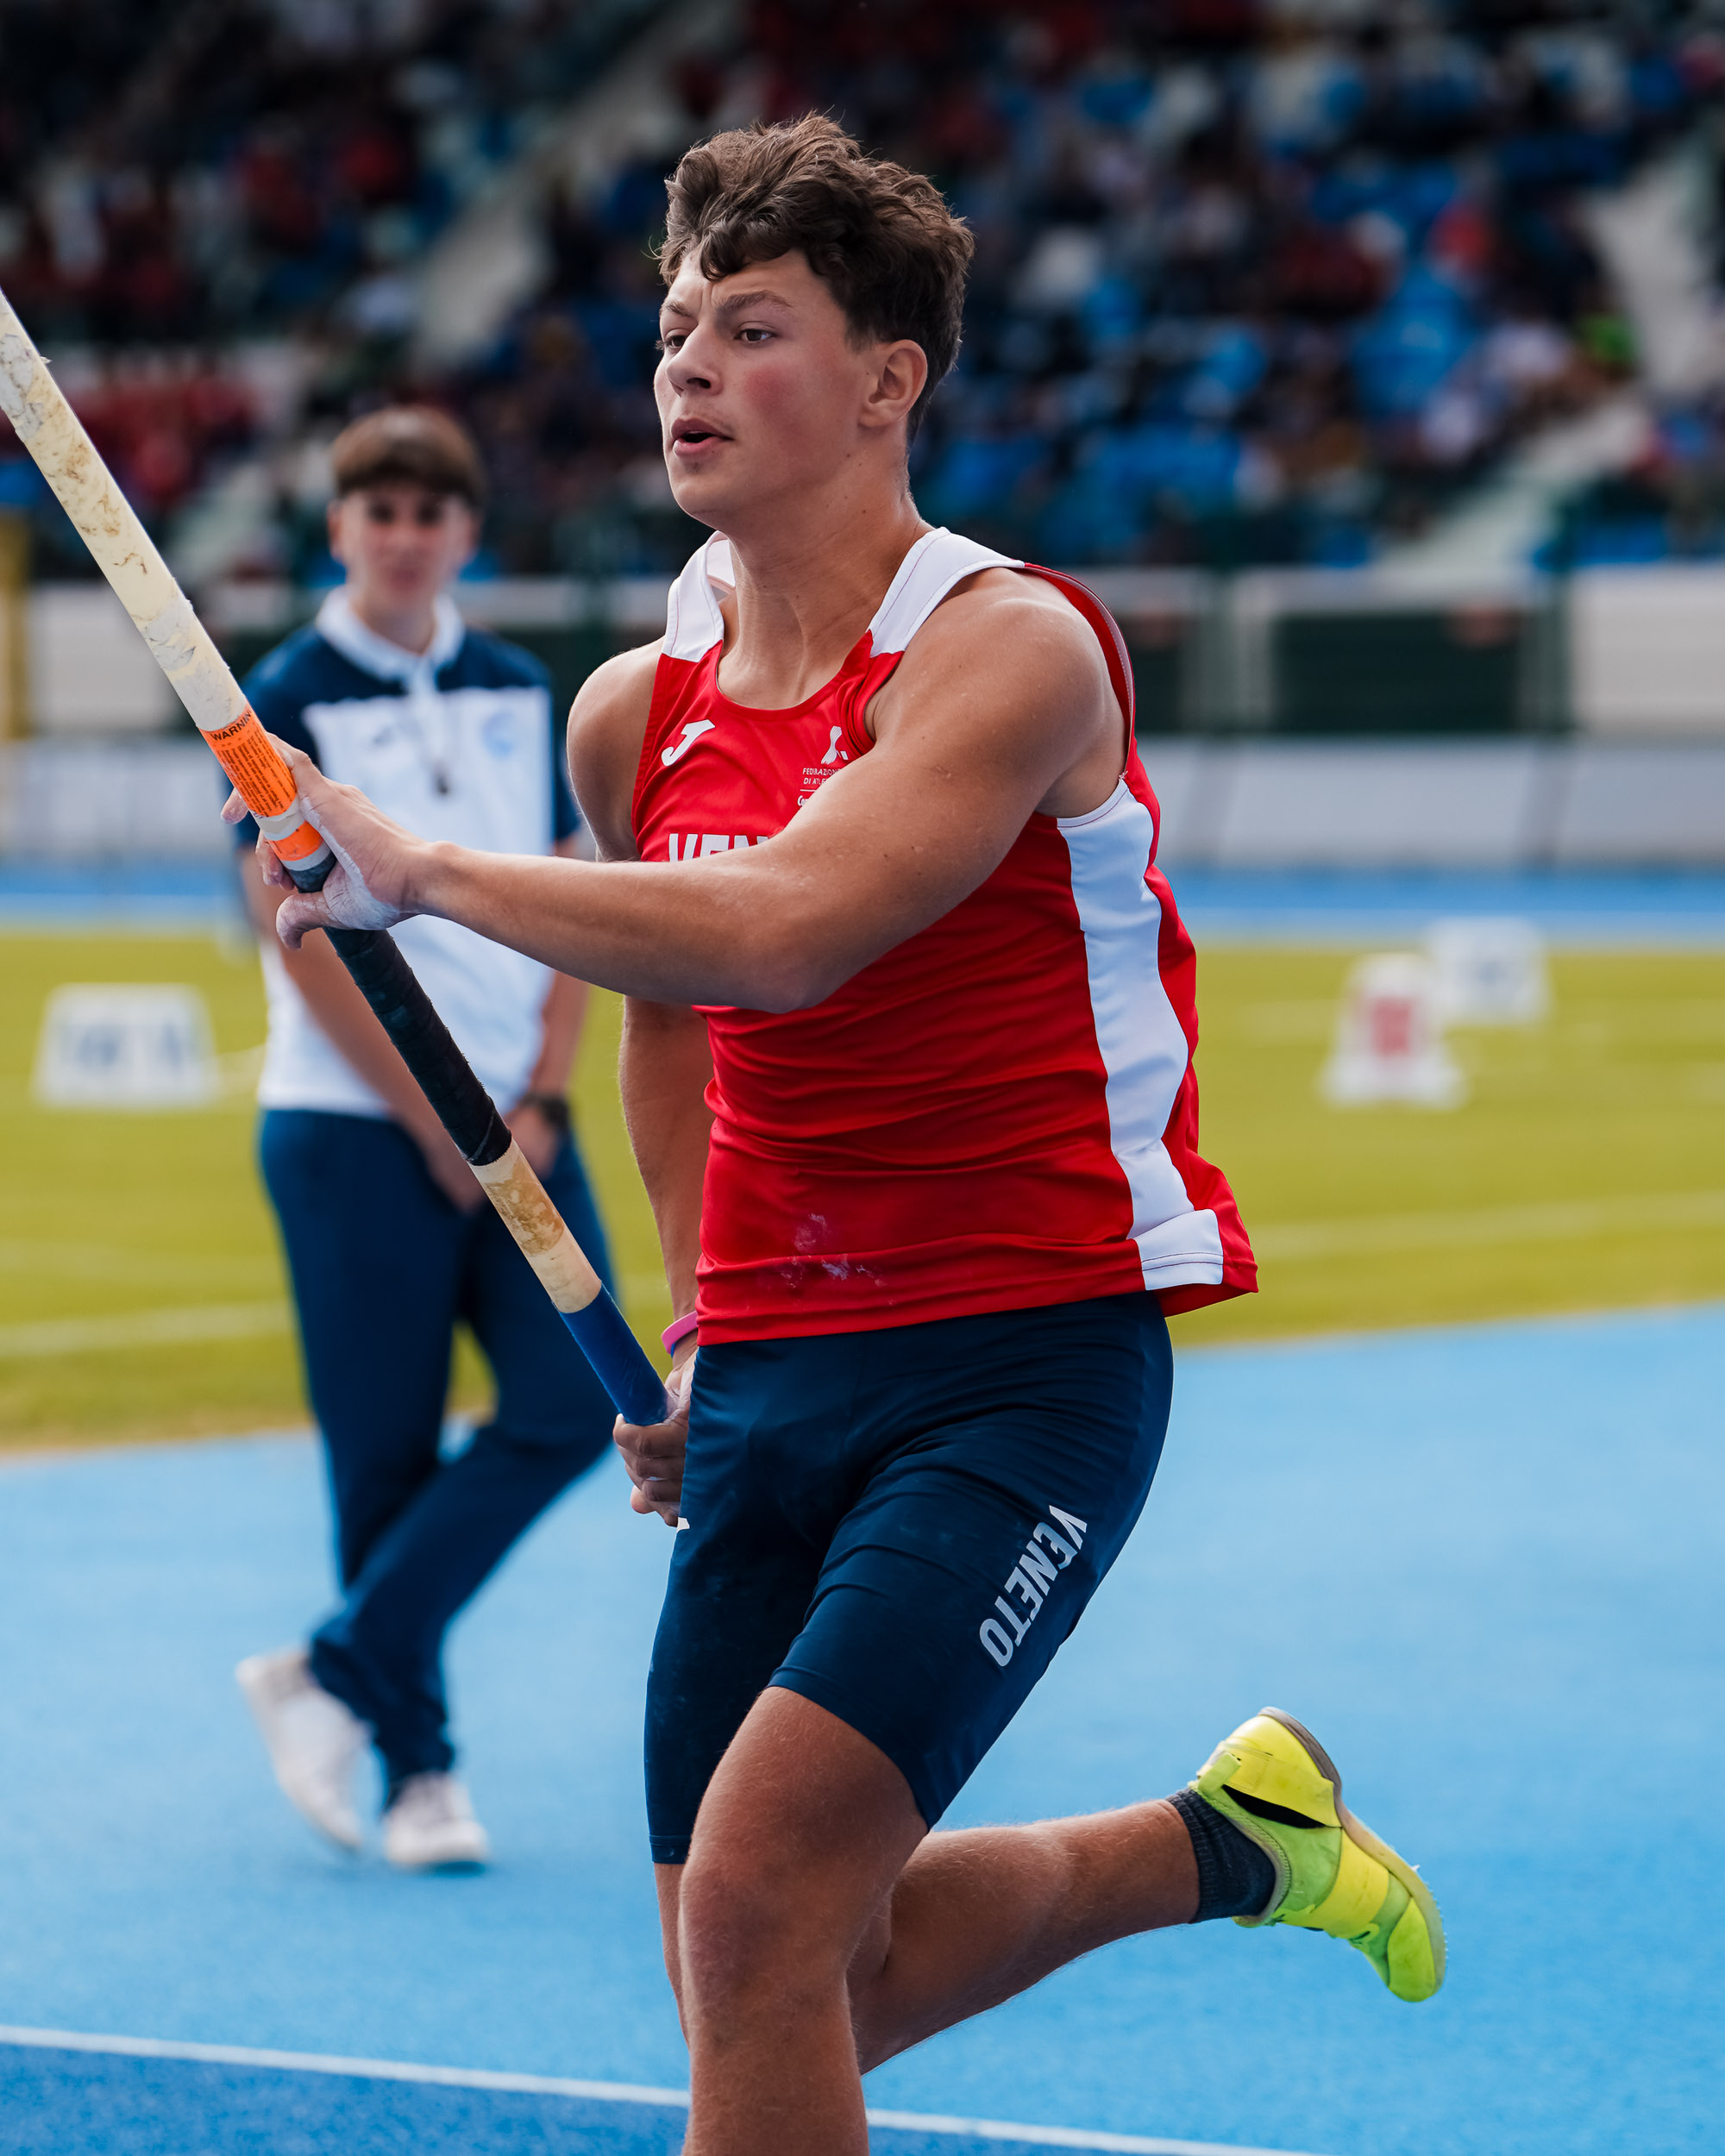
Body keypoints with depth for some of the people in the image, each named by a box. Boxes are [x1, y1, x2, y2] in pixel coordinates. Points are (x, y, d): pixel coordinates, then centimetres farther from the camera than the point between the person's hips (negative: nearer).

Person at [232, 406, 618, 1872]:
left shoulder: (519, 694, 11)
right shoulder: (290, 702, -4)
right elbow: (305, 939, -9)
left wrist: (536, 1104, -2)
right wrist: (435, 1127, -10)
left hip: (513, 1121, 5)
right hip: (355, 1126, -4)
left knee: (572, 1401, -9)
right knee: (389, 1457, -2)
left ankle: (336, 1674, 1)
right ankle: (419, 1765, 10)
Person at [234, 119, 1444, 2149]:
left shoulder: (1013, 650, -14)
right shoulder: (636, 714, 7)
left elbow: (778, 935, -30)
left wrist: (422, 869, -23)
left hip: (1028, 1356, -7)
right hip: (772, 1378, 7)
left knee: (762, 1883, -21)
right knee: (792, 1982, 8)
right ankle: (1217, 1839, 30)